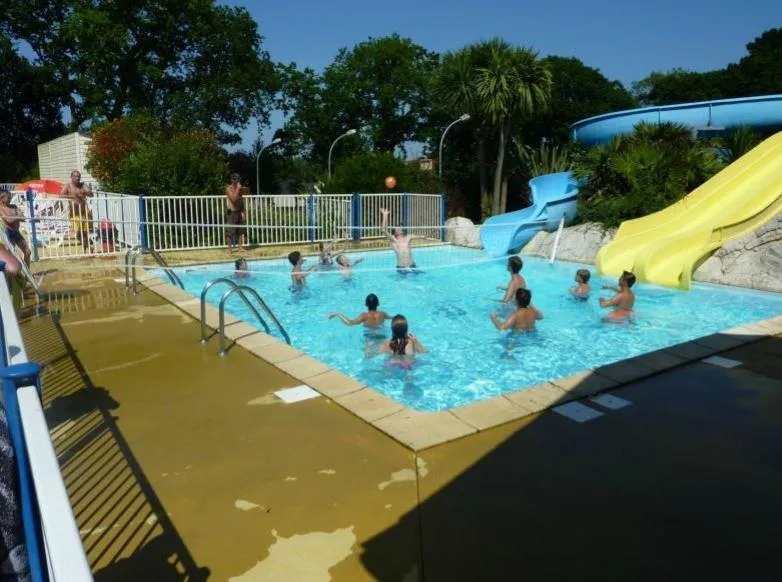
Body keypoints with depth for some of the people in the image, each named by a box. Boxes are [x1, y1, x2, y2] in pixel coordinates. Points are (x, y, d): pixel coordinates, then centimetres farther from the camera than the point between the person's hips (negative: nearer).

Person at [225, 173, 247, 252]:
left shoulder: (239, 189, 10)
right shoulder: (229, 188, -11)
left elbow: (241, 200, 11)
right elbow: (233, 199, -25)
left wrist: (242, 212, 4)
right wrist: (237, 189, -22)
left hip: (238, 212, 7)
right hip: (231, 212, -7)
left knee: (241, 230, 9)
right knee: (230, 232, -3)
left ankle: (240, 247, 17)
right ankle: (230, 248, 3)